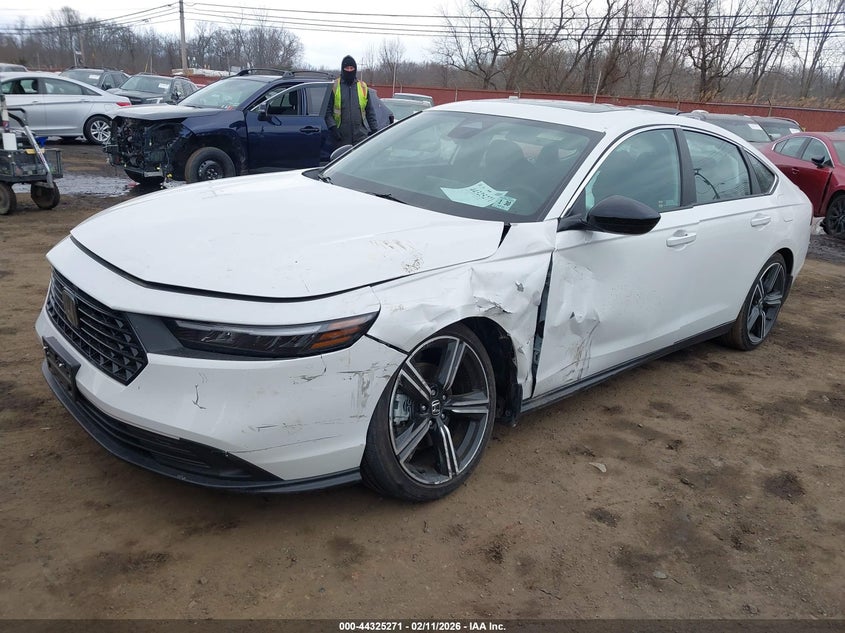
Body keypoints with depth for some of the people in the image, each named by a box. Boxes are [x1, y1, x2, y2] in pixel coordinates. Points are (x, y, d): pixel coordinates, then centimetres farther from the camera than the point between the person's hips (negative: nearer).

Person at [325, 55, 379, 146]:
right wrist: (332, 127, -11)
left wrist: (374, 129, 9)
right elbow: (327, 110, 1)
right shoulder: (334, 86, 3)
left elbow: (370, 111, 15)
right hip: (342, 137, -1)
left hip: (361, 135, 2)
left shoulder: (363, 87, 12)